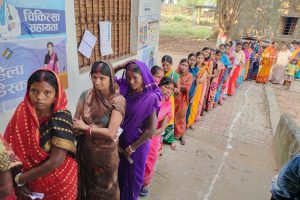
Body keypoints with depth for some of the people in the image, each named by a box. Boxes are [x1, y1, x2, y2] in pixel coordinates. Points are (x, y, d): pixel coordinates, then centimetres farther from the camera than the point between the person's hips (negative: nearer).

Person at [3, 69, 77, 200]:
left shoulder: (61, 117, -25)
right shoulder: (22, 112, -12)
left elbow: (55, 161, -25)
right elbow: (10, 147, -6)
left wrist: (19, 178, -15)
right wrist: (18, 182, -11)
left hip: (58, 182, -3)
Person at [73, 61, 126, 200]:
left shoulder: (118, 100, -19)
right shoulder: (86, 95, -7)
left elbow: (111, 133, -24)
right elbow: (75, 123, -6)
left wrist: (86, 127, -17)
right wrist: (100, 129, -21)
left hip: (106, 152, -3)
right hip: (86, 149, 4)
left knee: (105, 187, 21)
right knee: (88, 183, 27)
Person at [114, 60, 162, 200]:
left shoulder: (151, 98, -21)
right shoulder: (124, 89, -8)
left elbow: (151, 129, -19)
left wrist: (132, 147, -12)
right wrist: (120, 67, -14)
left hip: (138, 144, -4)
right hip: (121, 140, 5)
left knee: (133, 176, 18)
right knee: (120, 173, 25)